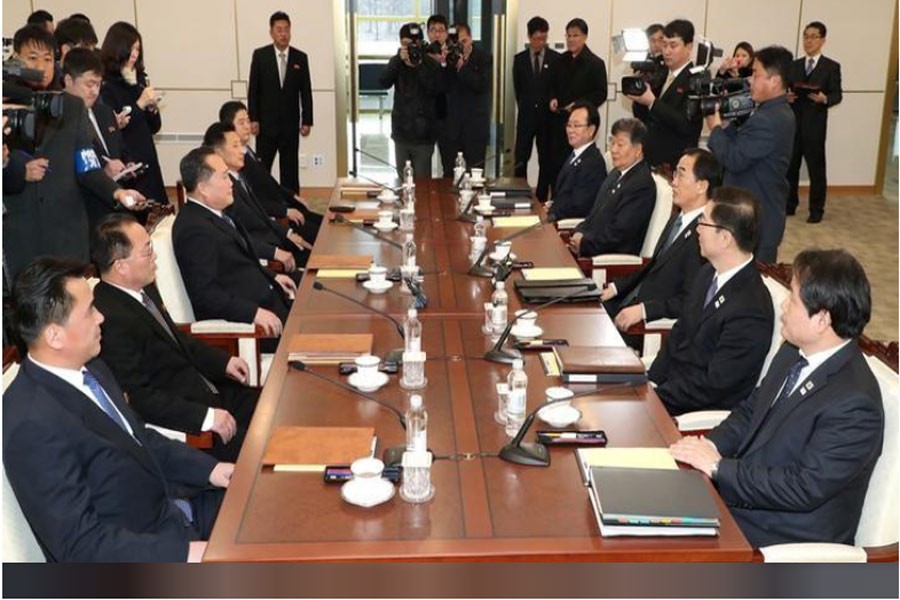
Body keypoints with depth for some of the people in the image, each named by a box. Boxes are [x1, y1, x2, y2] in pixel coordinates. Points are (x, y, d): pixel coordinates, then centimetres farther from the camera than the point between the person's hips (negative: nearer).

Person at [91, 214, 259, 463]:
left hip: (207, 394, 10)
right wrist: (206, 416, -25)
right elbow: (139, 398, -24)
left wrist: (223, 361, 10)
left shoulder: (144, 289, 4)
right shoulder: (112, 319, -24)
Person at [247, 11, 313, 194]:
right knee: (261, 168, 3)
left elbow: (306, 92, 4)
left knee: (290, 169, 5)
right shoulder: (260, 55, -1)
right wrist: (253, 119, -8)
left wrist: (307, 121, -1)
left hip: (290, 124, 1)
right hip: (266, 123, -1)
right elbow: (253, 89, -1)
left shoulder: (301, 58, 3)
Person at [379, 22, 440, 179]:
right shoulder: (396, 62, 3)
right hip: (401, 131, 3)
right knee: (402, 179, 12)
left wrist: (419, 65, -22)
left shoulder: (430, 64, -5)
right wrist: (399, 60, -23)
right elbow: (384, 83, -13)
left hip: (423, 132, -3)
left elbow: (433, 89, -18)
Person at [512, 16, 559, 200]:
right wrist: (526, 108, 9)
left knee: (546, 161, 4)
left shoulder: (556, 59, -1)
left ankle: (541, 198, 11)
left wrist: (553, 105, -1)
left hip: (548, 116, -1)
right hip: (526, 116, 1)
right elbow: (518, 89, 10)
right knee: (521, 160, -1)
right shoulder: (519, 59, 5)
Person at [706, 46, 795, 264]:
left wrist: (716, 128, -7)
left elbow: (734, 159, -22)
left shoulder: (768, 120, -23)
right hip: (763, 213, 10)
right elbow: (740, 145, 13)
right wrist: (729, 123, -2)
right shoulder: (778, 112, 12)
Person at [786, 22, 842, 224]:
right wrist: (786, 96, -11)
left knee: (816, 169, 1)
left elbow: (837, 95, -3)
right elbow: (787, 90, 11)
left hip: (815, 125, -4)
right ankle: (789, 205, 20)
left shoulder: (832, 67, 2)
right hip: (792, 123, 4)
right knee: (790, 166, 9)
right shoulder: (794, 65, 14)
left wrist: (825, 99, -23)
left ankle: (816, 210, 9)